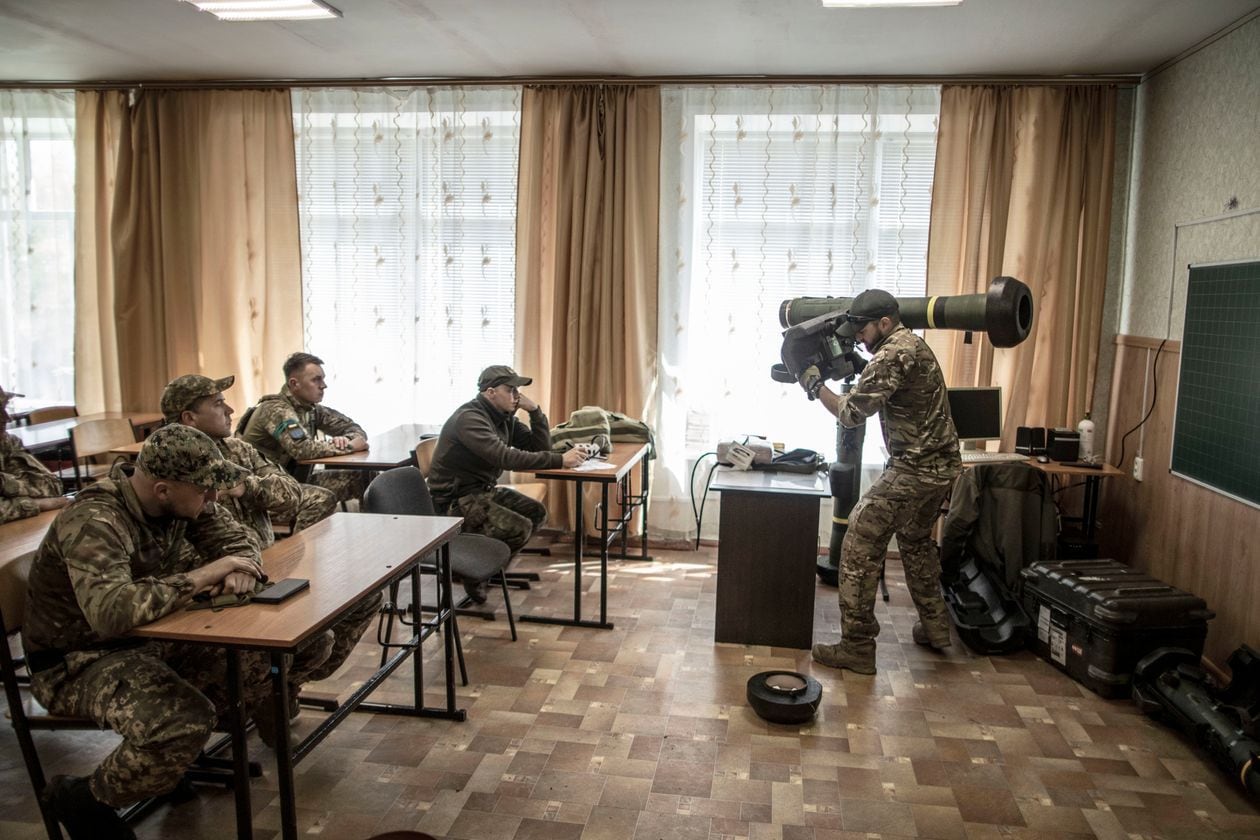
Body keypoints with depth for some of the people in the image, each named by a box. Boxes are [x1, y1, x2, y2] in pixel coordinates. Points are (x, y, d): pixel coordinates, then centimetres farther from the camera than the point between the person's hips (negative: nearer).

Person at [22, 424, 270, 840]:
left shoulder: (176, 503, -6)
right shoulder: (93, 522, -29)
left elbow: (234, 537, 6)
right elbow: (111, 611, -44)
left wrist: (239, 569, -18)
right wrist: (203, 575, -34)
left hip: (148, 637, 8)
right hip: (79, 658, -8)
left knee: (260, 655, -8)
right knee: (186, 721, -31)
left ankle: (180, 751, 13)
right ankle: (83, 799, -2)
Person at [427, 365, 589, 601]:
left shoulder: (504, 417, 6)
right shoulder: (469, 418, -22)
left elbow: (541, 447, 6)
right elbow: (505, 457, -35)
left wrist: (534, 410, -9)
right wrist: (560, 460, -38)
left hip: (484, 490, 10)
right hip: (456, 500, -9)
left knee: (536, 512, 5)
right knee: (520, 527, -22)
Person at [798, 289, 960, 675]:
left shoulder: (892, 356, -19)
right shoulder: (913, 344, 13)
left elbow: (852, 412, -16)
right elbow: (875, 388, 18)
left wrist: (815, 384, -5)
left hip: (913, 472, -11)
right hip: (942, 467, 11)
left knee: (860, 547, -5)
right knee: (916, 541, 27)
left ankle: (857, 647, -1)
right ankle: (934, 627, 38)